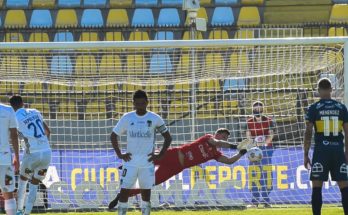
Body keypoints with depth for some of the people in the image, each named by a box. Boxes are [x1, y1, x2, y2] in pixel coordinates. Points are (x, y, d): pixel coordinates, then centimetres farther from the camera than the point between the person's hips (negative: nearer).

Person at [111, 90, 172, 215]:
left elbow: (168, 137, 6)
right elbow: (114, 135, 11)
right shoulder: (127, 118, 1)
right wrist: (119, 154, 3)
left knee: (146, 191, 5)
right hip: (130, 161, 0)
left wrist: (160, 155, -2)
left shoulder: (154, 119, -2)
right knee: (124, 190, -4)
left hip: (147, 161, 0)